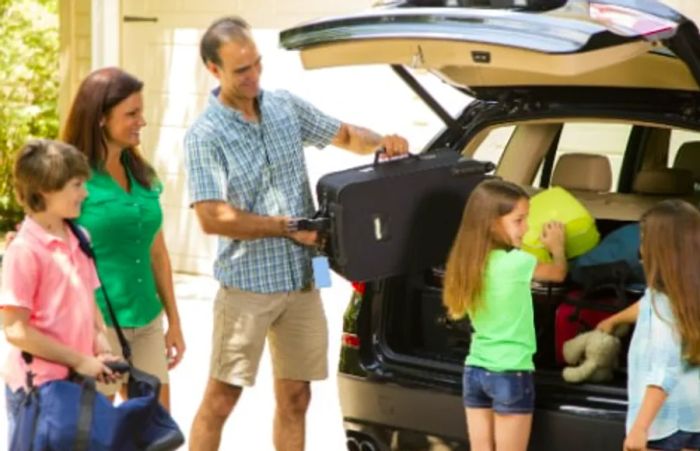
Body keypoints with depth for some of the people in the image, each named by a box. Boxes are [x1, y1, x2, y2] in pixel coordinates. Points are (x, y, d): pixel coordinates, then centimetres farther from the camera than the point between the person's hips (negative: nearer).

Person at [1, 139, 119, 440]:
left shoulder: (78, 240, 7)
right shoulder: (24, 250, -16)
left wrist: (102, 348, -1)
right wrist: (79, 360, -15)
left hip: (75, 381, 7)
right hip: (36, 387, -7)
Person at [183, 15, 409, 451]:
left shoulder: (286, 106, 6)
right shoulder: (206, 134, -11)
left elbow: (345, 135, 19)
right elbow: (212, 218, -18)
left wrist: (380, 141, -3)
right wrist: (288, 227, -15)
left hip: (303, 279, 5)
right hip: (247, 283, -5)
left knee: (295, 397, 12)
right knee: (221, 398, -1)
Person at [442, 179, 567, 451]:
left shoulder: (468, 262, 0)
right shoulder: (516, 263, -18)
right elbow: (559, 273, 0)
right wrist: (556, 246, 21)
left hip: (474, 371, 6)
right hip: (510, 375, -6)